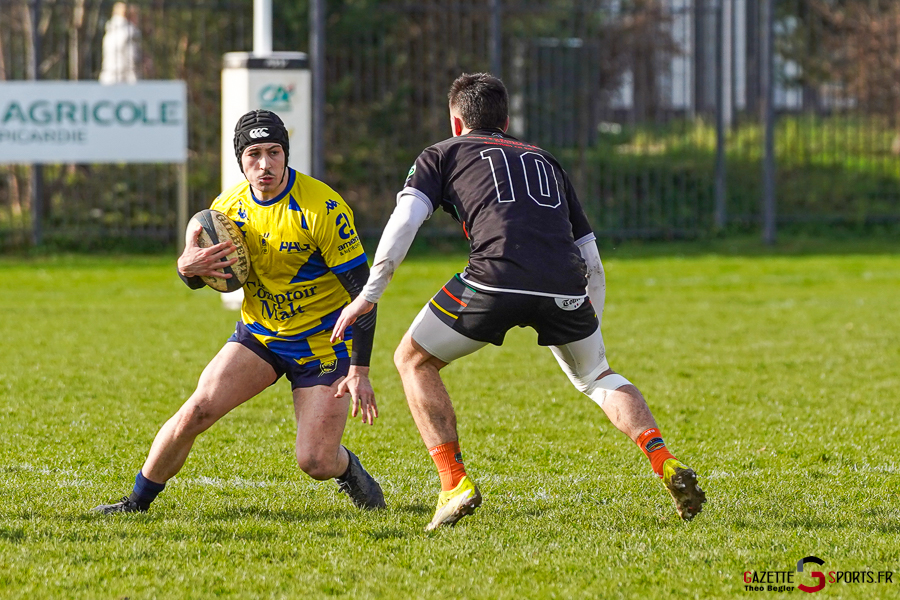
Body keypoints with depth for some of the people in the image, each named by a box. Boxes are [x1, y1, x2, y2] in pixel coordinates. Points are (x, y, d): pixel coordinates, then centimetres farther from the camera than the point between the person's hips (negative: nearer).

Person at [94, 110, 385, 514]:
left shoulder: (322, 208, -21)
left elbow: (361, 289, -18)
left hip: (324, 344, -4)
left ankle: (348, 468, 25)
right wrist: (188, 266, -18)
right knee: (197, 411, -16)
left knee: (315, 462, -12)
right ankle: (137, 502, -1)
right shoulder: (228, 206, -5)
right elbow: (197, 280, 9)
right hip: (258, 334, 4)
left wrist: (360, 371, -23)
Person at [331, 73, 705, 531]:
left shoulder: (443, 154, 23)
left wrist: (369, 295, 7)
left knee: (413, 360, 19)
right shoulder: (544, 162, 34)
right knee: (596, 376, 30)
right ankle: (664, 462, 8)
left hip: (497, 278, -4)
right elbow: (591, 258, 33)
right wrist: (589, 328, 42)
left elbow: (404, 220, 5)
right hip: (565, 287, 4)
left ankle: (455, 484, 6)